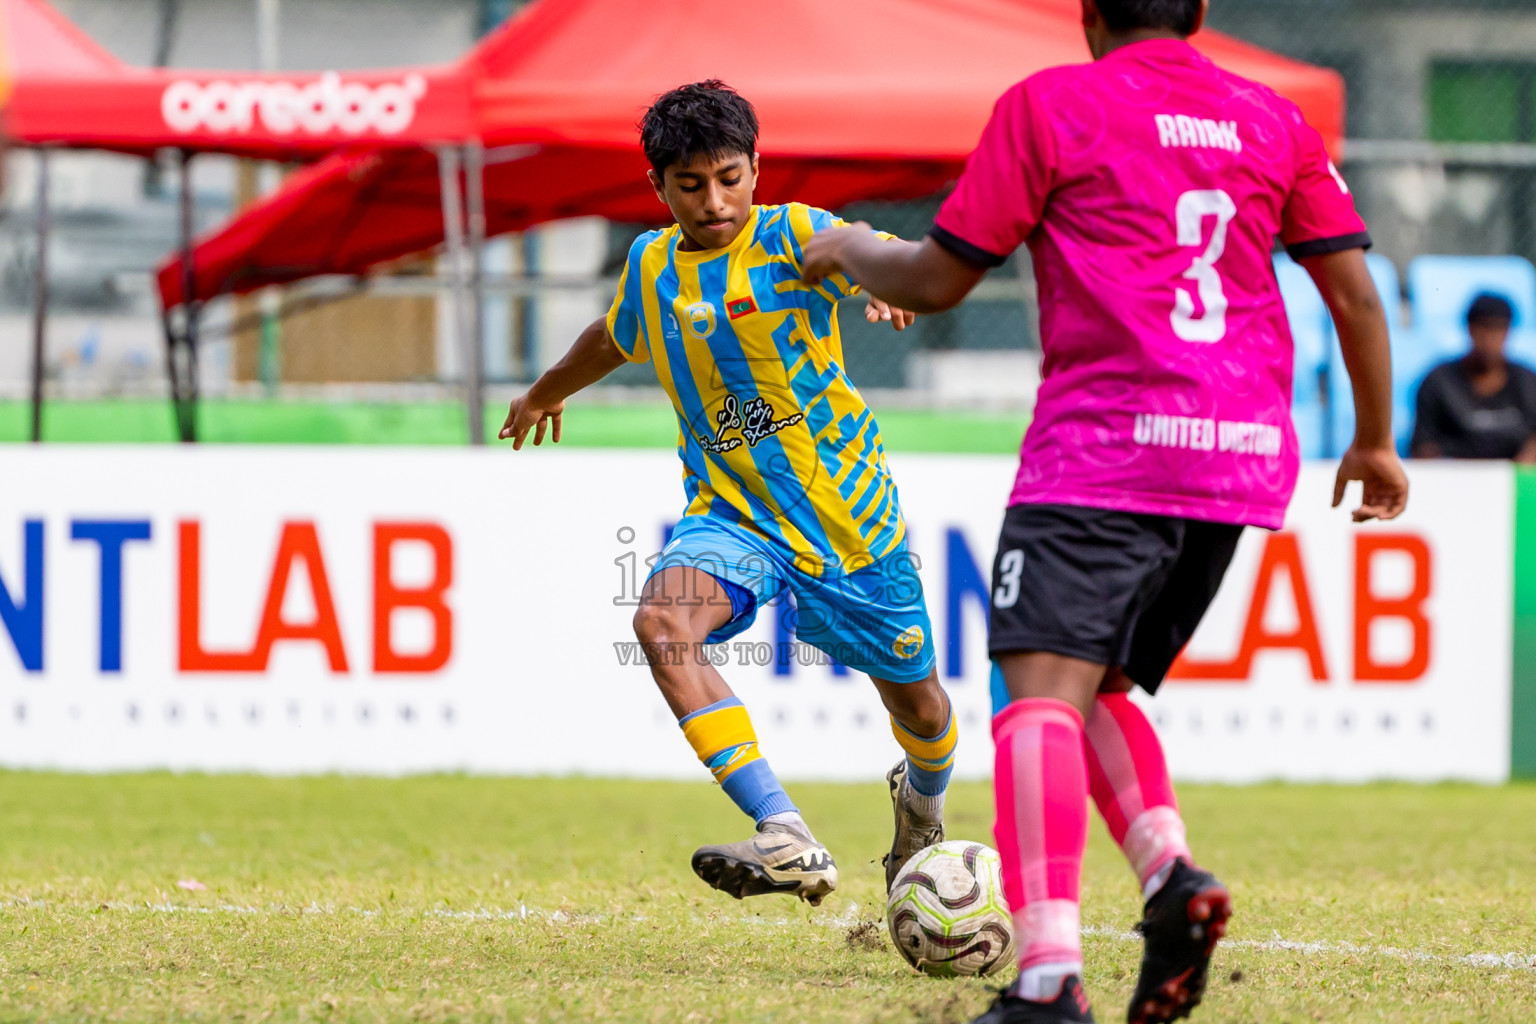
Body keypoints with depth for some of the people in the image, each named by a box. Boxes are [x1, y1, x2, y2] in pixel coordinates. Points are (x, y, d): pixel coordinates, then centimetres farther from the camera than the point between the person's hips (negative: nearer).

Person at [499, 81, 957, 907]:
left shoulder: (791, 236, -14)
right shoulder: (651, 265, 3)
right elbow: (616, 335, 27)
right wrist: (545, 393, 45)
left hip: (847, 514, -3)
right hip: (731, 513, 3)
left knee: (916, 702, 10)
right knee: (662, 622, -29)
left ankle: (922, 803, 51)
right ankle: (788, 843, -37)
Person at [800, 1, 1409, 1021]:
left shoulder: (1049, 105, 2)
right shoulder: (1273, 118, 15)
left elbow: (936, 281, 5)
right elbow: (1355, 292, 14)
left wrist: (849, 250, 26)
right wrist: (1376, 442, 26)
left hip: (1104, 446, -6)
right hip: (1245, 452, 6)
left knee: (1041, 689, -14)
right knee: (1098, 690, 20)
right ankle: (1171, 872, -7)